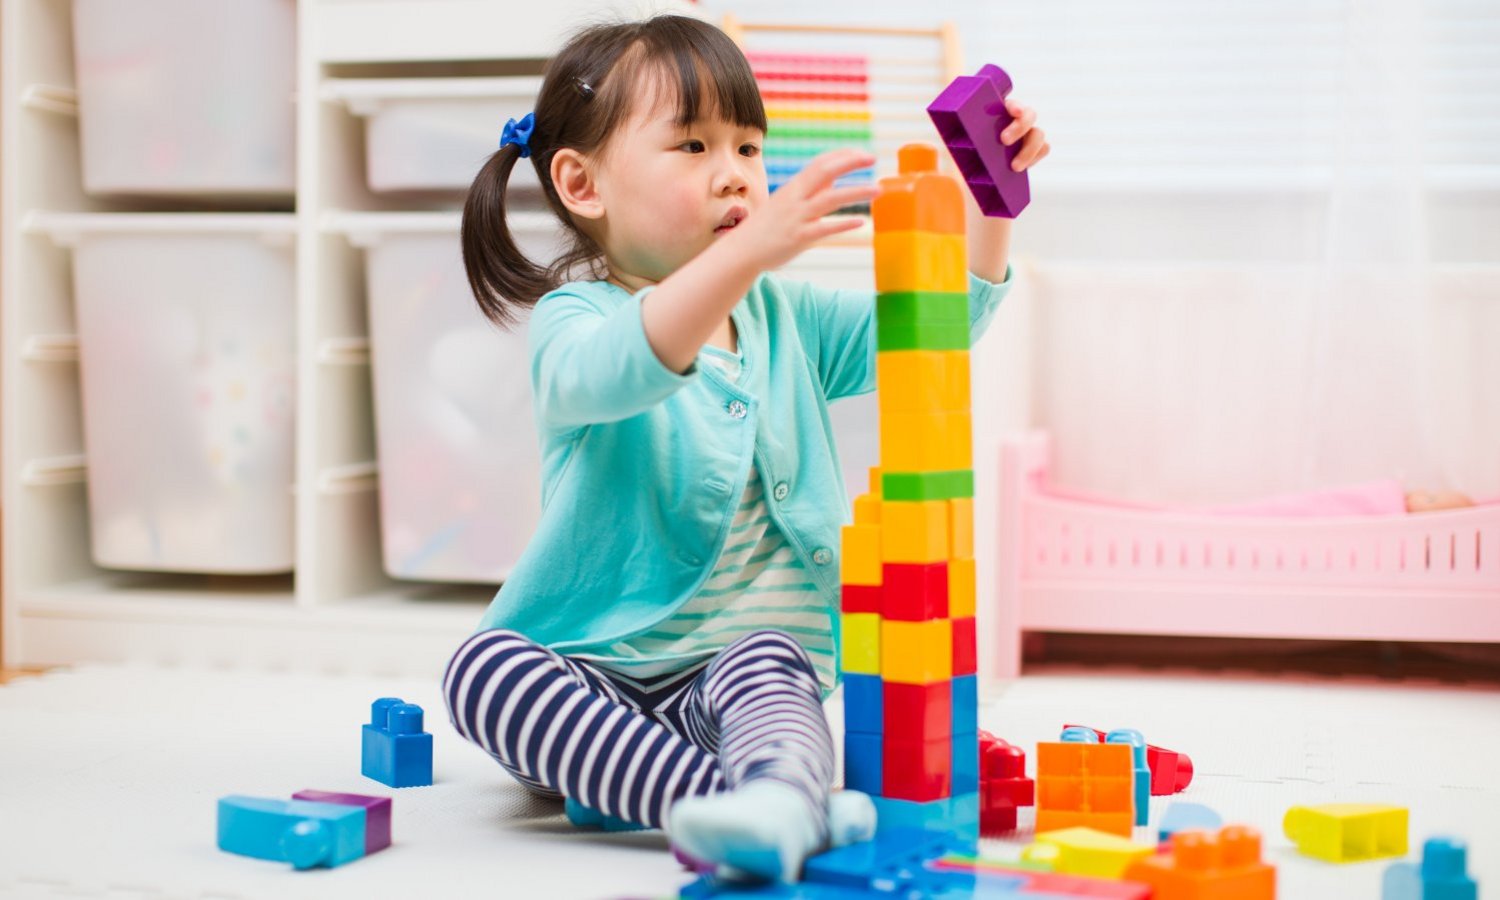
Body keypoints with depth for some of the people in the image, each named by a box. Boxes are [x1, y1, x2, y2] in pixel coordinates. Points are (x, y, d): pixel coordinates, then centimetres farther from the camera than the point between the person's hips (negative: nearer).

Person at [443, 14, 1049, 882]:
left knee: (768, 662, -31)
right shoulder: (573, 317, -5)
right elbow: (607, 374, -30)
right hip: (592, 677, -2)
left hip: (733, 667, 3)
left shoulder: (783, 318, 15)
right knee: (485, 666, -32)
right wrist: (751, 250, -44)